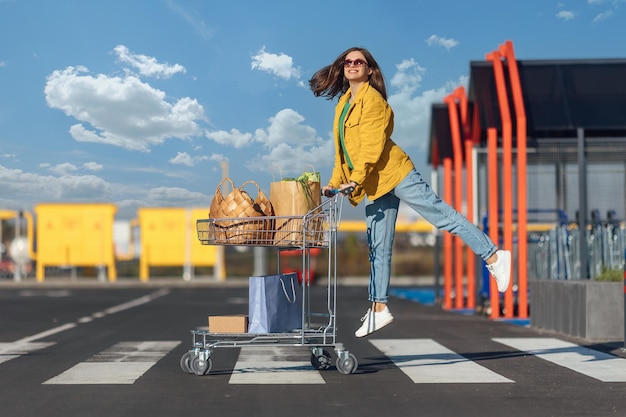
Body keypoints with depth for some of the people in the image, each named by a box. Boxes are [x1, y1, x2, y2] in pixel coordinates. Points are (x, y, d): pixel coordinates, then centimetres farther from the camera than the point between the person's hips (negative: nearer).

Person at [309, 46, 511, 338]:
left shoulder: (372, 98, -8)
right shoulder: (343, 103, 17)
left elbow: (371, 146, -17)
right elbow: (343, 150, 22)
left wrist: (355, 180, -23)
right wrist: (335, 182, 14)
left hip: (394, 174, -8)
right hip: (375, 186, 8)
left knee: (441, 215, -10)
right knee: (378, 247, 7)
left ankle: (493, 256, -5)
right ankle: (379, 308, 11)